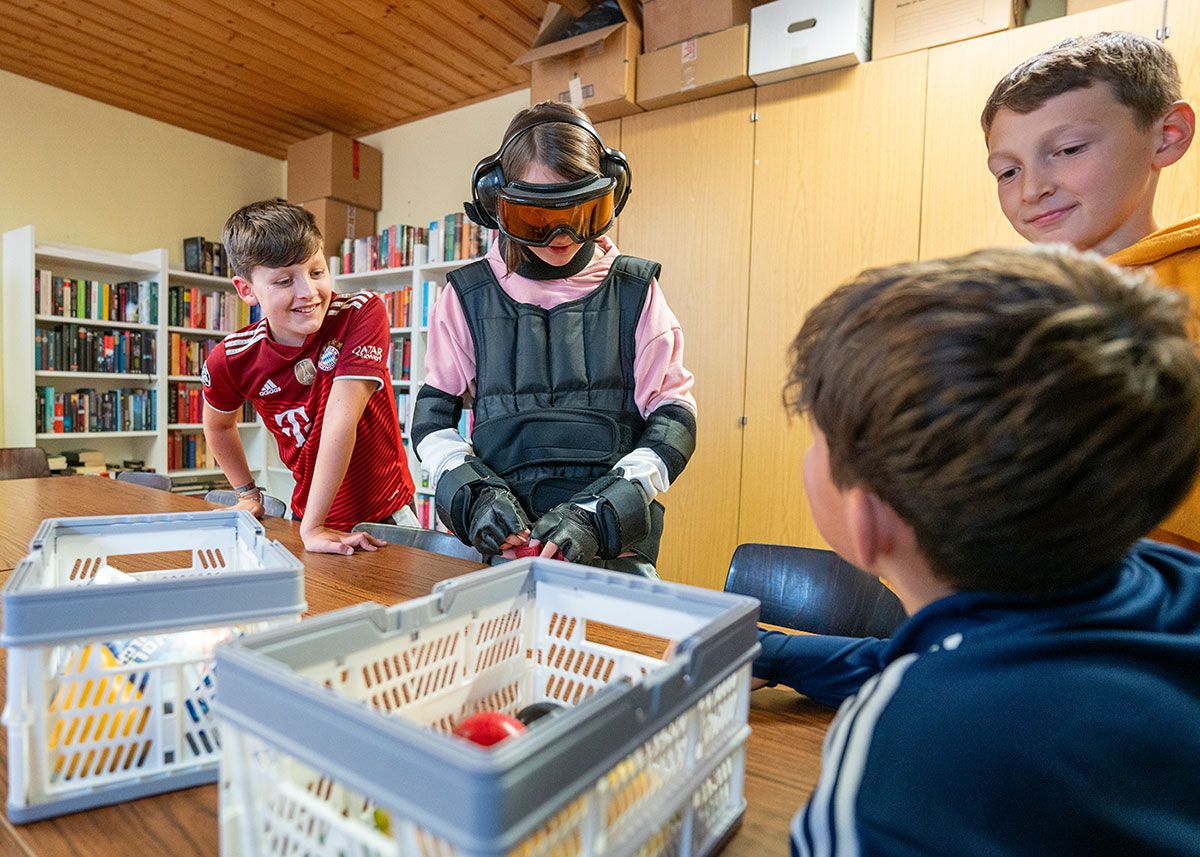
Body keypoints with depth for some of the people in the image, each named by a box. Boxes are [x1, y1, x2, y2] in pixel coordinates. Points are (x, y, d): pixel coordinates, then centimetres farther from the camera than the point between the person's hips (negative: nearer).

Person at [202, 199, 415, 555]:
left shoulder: (363, 313, -18)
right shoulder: (231, 359, -9)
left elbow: (342, 418, -25)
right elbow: (218, 425, 14)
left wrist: (313, 526, -27)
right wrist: (248, 494, 15)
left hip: (387, 515, -3)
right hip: (307, 517, 3)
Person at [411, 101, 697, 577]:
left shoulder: (635, 292, 4)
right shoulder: (469, 295, 7)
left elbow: (673, 421, 1)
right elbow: (432, 417, 10)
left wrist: (597, 514, -12)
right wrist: (474, 496, -8)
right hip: (500, 541, 2)